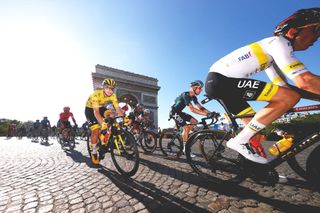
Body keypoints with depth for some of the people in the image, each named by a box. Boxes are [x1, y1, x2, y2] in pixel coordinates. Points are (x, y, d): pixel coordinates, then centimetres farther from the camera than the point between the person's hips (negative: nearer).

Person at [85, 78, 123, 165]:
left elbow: (118, 109, -28)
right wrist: (102, 123, -56)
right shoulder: (96, 94, -35)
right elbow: (96, 111, -42)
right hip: (90, 109, -4)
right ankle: (94, 153, 5)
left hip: (101, 108, 4)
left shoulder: (113, 96, -23)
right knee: (96, 130, -16)